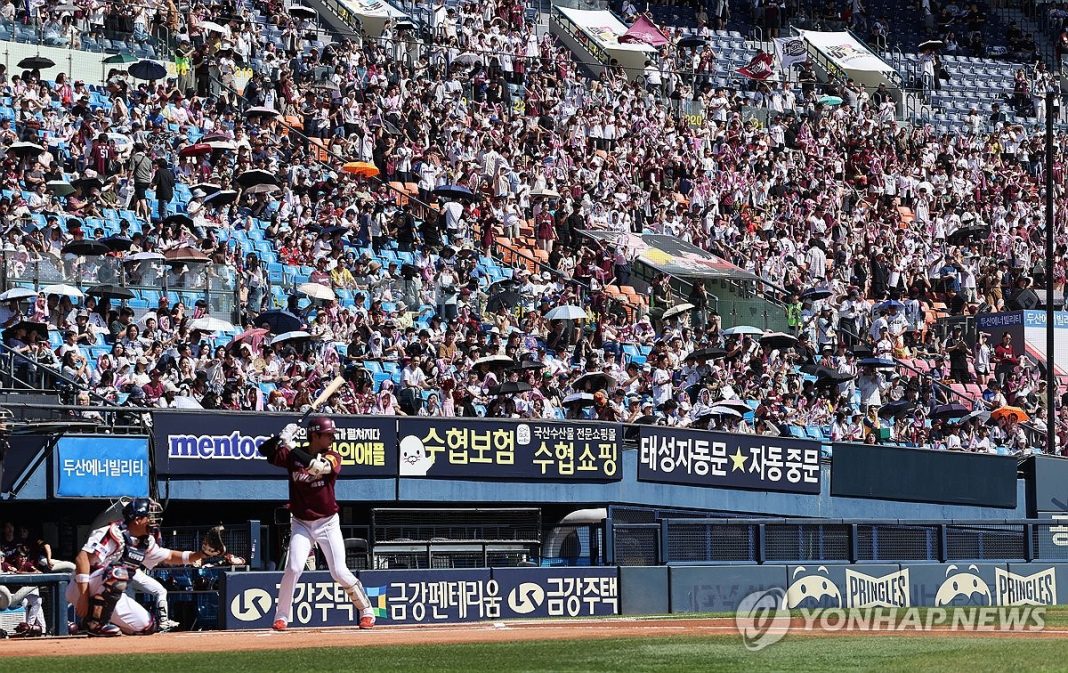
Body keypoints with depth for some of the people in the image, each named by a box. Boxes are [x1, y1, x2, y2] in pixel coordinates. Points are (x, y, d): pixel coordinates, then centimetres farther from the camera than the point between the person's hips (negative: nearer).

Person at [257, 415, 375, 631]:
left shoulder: (333, 457, -6)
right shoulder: (292, 456, -1)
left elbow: (317, 466, -27)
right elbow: (264, 450, -7)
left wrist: (291, 446, -30)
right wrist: (281, 436, -24)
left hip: (328, 523, -1)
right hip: (301, 524, 1)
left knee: (339, 572, -6)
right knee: (293, 569, -14)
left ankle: (366, 611, 9)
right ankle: (281, 617, 0)